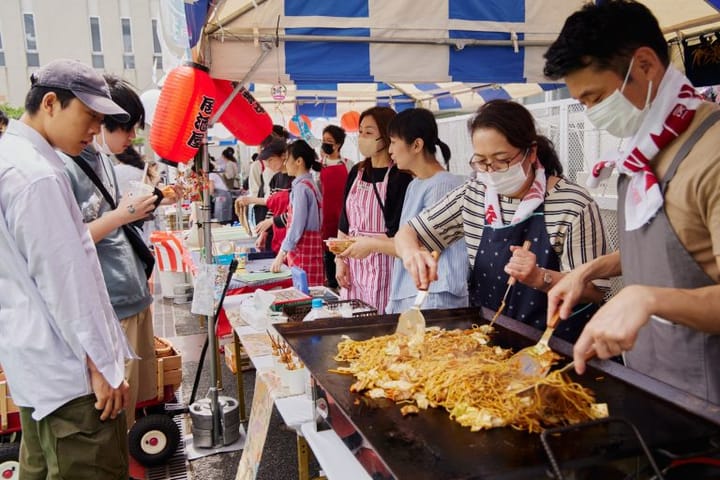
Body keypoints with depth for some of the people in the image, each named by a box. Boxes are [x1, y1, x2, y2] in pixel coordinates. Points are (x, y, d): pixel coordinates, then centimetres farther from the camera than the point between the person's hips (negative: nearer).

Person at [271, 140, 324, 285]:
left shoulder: (301, 187, -13)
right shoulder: (310, 184, 14)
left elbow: (297, 225, -16)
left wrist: (282, 253, -12)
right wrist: (286, 251, 17)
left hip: (303, 250, -9)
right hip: (310, 245, 9)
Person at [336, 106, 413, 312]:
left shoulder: (400, 176, -11)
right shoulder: (356, 172, 9)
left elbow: (400, 232, -15)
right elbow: (344, 222, 12)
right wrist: (340, 260, 7)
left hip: (382, 265, -6)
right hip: (353, 263, 6)